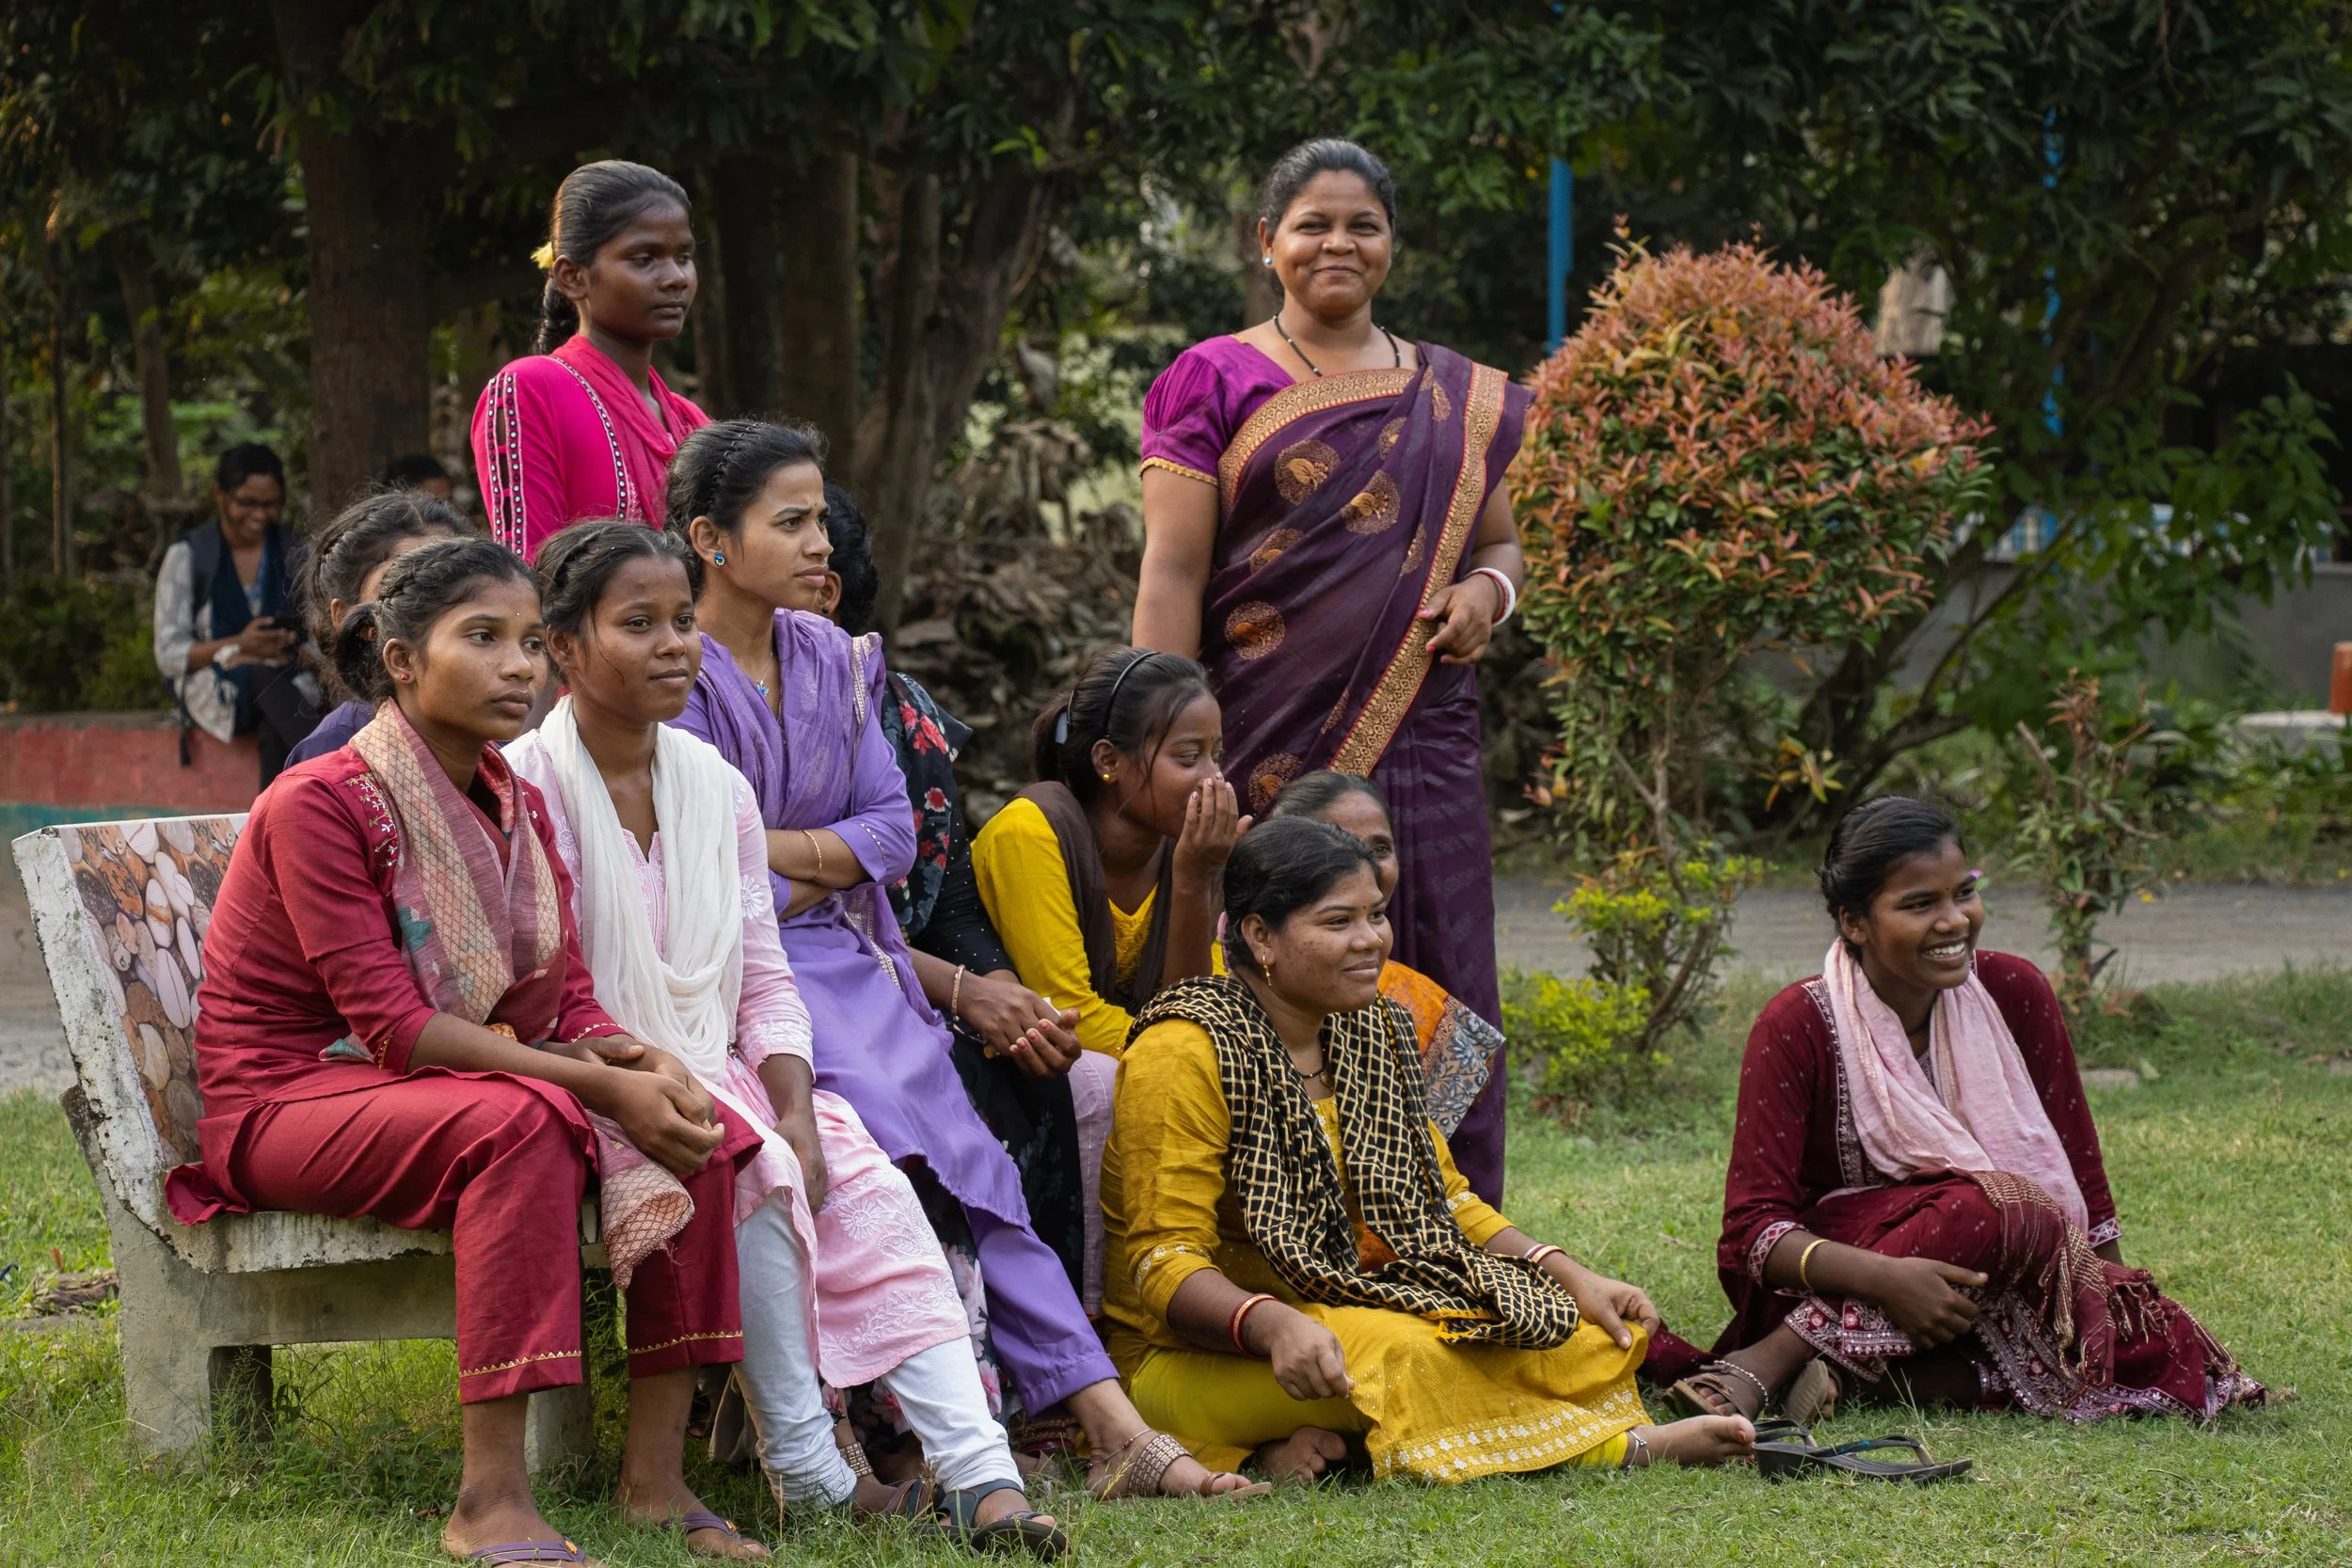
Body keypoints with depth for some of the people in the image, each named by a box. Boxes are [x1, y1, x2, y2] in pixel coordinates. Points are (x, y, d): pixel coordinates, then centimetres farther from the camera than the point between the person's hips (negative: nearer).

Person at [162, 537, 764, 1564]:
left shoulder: (517, 806, 7)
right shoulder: (316, 805, -17)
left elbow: (567, 1001, 4)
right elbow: (392, 1021, -23)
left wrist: (644, 1064, -21)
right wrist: (594, 1083, -28)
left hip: (459, 1086, 7)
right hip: (289, 1101, -7)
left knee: (690, 1129, -15)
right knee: (518, 1120, -36)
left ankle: (654, 1477, -14)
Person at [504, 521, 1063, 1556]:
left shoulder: (717, 788, 11)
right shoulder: (529, 789, -9)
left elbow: (763, 981, 9)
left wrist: (794, 1111, -8)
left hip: (716, 1075, 6)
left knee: (869, 1186, -18)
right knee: (749, 1169, -31)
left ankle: (980, 1476, -29)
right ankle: (802, 1468, -23)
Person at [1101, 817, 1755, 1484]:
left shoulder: (1372, 1033, 10)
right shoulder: (1185, 1054, -15)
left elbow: (1445, 1201, 16)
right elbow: (1165, 1262, -21)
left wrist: (1571, 1278, 0)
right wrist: (1276, 1326, -39)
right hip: (1197, 1351, -8)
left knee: (1594, 1336, -8)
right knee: (1403, 1353, -33)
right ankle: (1624, 1447, -14)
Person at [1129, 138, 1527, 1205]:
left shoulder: (1458, 399, 17)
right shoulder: (1217, 382, 4)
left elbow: (1499, 543, 26)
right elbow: (1171, 577, -2)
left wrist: (1485, 592, 1)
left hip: (1418, 747, 4)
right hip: (1267, 753, -4)